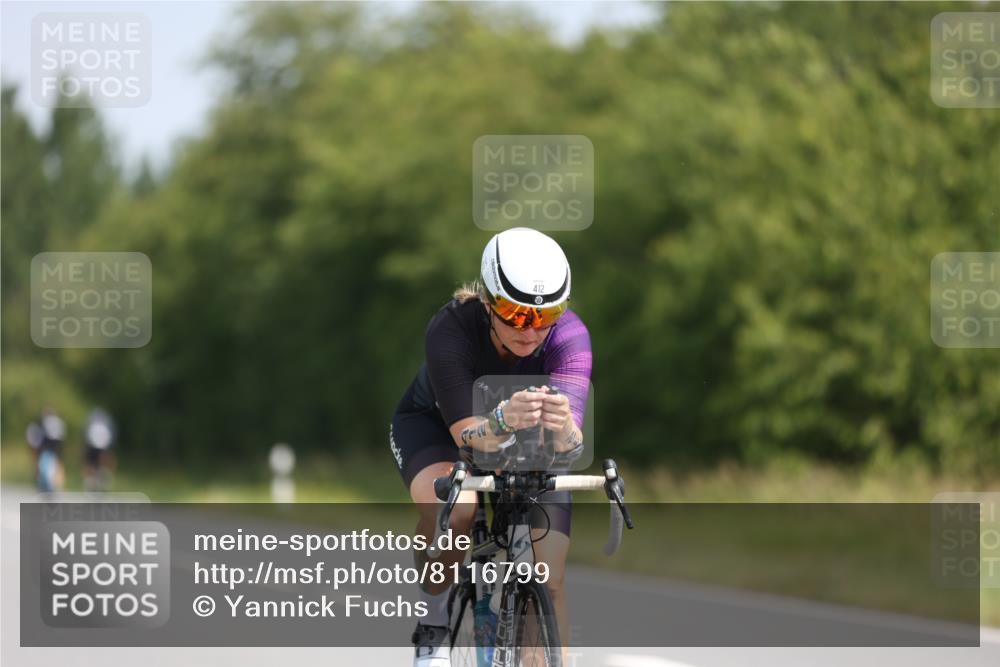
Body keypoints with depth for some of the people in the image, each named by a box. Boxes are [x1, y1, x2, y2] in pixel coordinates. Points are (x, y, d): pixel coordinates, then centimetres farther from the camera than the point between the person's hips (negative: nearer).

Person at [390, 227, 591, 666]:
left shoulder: (569, 335, -32)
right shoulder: (451, 329, -36)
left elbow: (569, 443, -42)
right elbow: (469, 433, -43)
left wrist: (563, 425, -66)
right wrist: (504, 421, -65)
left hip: (525, 446, 2)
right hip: (435, 427, -2)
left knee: (550, 585, -12)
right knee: (451, 504, -36)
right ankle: (433, 627, -12)